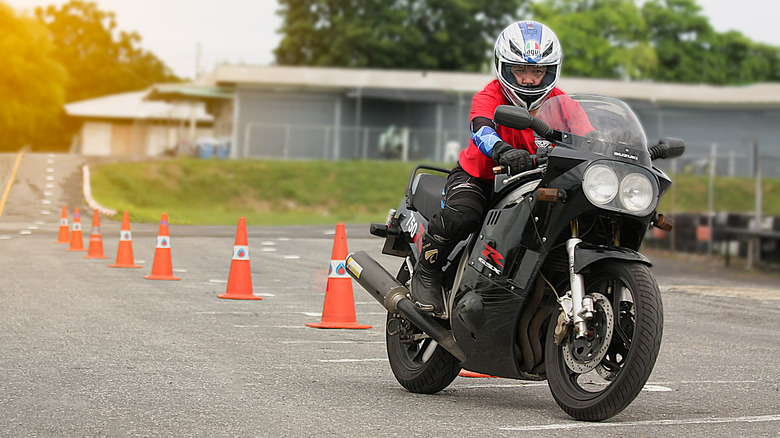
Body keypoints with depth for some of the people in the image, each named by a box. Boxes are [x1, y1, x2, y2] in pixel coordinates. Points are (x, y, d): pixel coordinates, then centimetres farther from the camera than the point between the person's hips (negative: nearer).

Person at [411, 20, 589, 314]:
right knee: (461, 215, -35)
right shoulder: (489, 96, -18)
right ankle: (427, 272, -9)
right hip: (477, 177, -4)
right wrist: (503, 150, -62)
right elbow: (482, 129, -39)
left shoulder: (559, 102, -4)